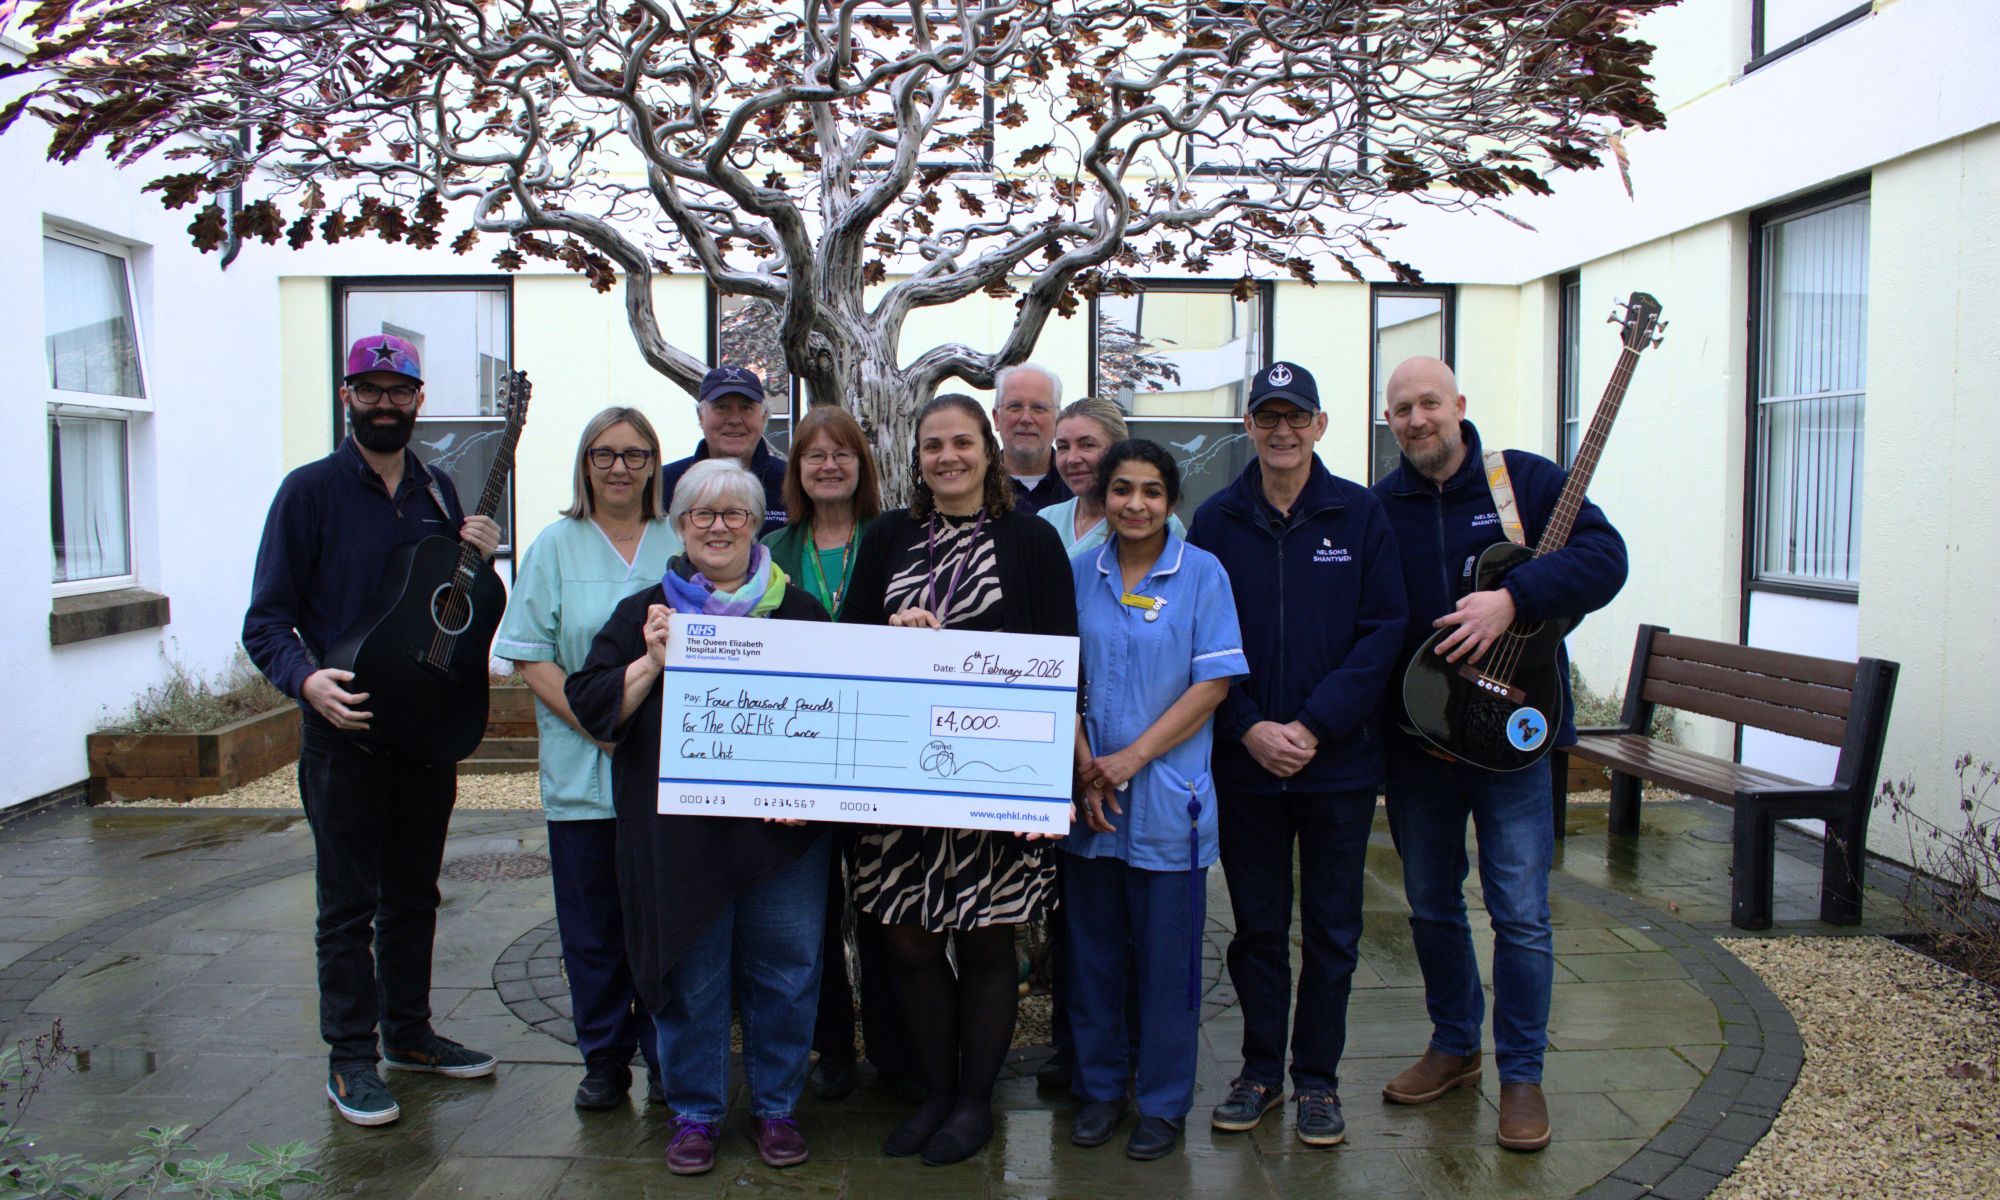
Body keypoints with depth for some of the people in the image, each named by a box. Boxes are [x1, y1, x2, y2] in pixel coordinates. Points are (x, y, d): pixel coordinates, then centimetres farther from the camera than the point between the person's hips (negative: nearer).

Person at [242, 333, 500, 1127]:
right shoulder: (311, 490, -5)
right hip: (344, 732, -5)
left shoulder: (438, 491, 9)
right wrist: (307, 680, -27)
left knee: (414, 895, 15)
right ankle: (351, 1060, 14)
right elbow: (266, 620, -9)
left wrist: (478, 558, -5)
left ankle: (409, 1033, 29)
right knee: (348, 905, 3)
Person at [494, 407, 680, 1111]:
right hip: (581, 770, 0)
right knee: (592, 926, 7)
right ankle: (604, 1059, 23)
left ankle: (665, 1058, 21)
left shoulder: (681, 546, 7)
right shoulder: (556, 546, 6)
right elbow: (530, 655, 0)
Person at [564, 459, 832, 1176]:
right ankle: (694, 1113, 25)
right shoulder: (644, 613, 6)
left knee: (785, 971, 7)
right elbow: (591, 705, 2)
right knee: (692, 976, 7)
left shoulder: (798, 611, 7)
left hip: (783, 834, 1)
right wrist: (651, 665, -14)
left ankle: (777, 1108, 26)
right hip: (681, 838, 0)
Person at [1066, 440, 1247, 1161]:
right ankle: (1098, 1087, 28)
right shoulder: (1080, 573, 5)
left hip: (1168, 797, -3)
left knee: (1167, 958, 5)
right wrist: (1084, 765, -6)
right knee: (1092, 950, 12)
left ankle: (1163, 1103, 21)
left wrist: (1132, 758, -12)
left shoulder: (1201, 573, -4)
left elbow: (1214, 683, -8)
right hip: (1087, 796, 3)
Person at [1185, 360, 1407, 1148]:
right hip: (1244, 763, 1)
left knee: (1331, 931, 10)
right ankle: (1261, 1068, 27)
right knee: (1257, 926, 11)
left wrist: (1314, 727, -13)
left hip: (1338, 761, -1)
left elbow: (1383, 632, -6)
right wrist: (1250, 728, -12)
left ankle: (1317, 1077, 25)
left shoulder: (1360, 514, -2)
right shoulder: (1216, 520, 1)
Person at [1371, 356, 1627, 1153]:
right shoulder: (1376, 509, 4)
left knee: (1520, 914, 0)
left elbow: (1605, 557, -13)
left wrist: (1513, 597, -27)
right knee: (1431, 904, 14)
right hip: (1414, 739, 3)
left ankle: (1521, 1074, 16)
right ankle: (1455, 1046, 33)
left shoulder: (1526, 480, -2)